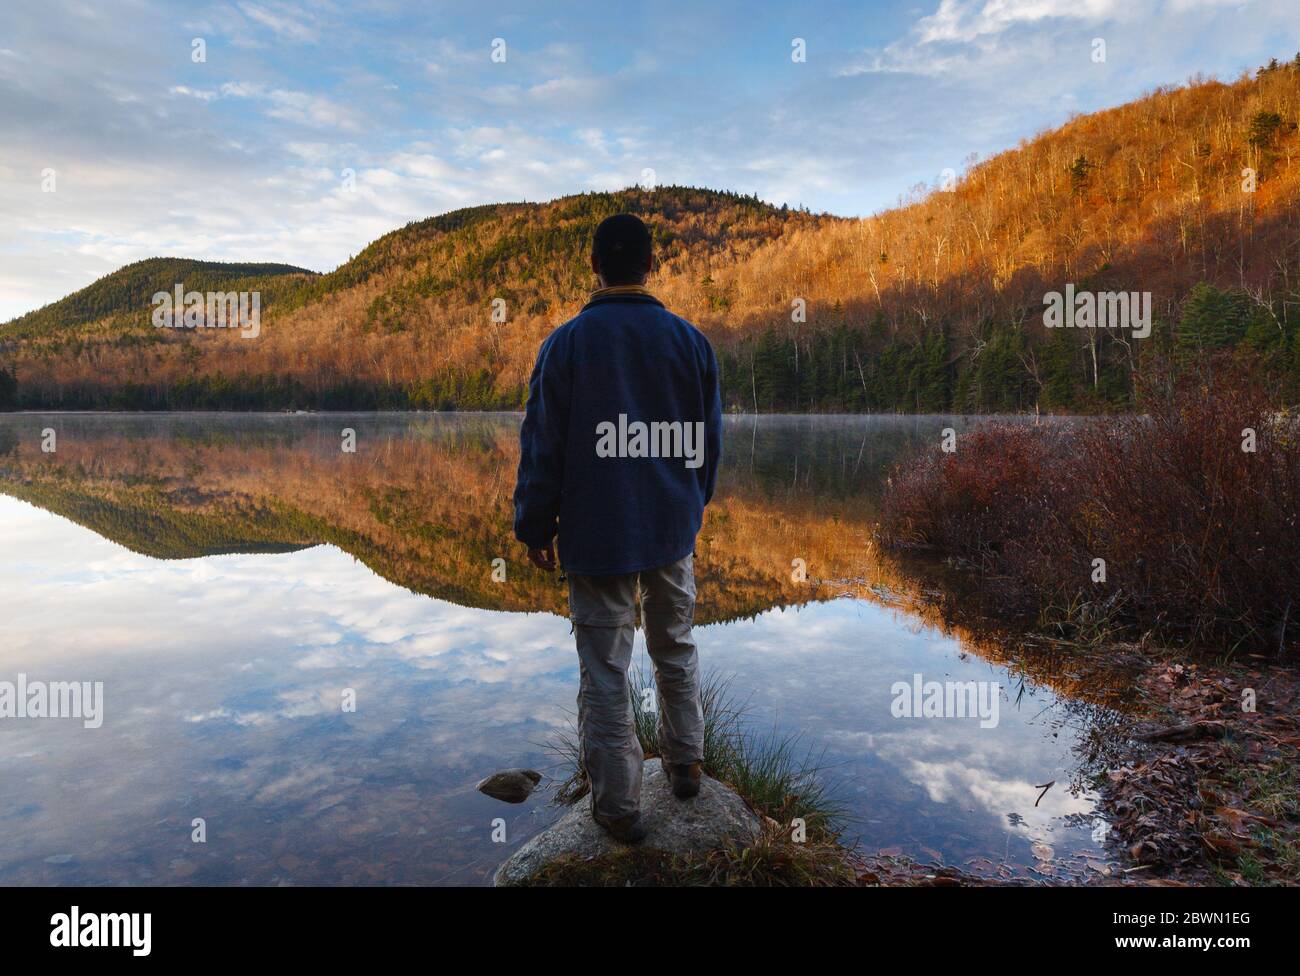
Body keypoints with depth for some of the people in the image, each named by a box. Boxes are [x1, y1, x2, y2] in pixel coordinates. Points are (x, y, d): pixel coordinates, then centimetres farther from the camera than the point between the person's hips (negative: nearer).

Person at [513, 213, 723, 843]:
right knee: (675, 651, 21)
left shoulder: (567, 342, -6)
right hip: (673, 531, 4)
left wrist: (535, 527, 4)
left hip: (596, 536, -3)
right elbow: (710, 441, 9)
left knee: (605, 671, 5)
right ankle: (685, 765, 34)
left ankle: (619, 804, 15)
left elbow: (542, 445, -6)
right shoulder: (690, 341, 2)